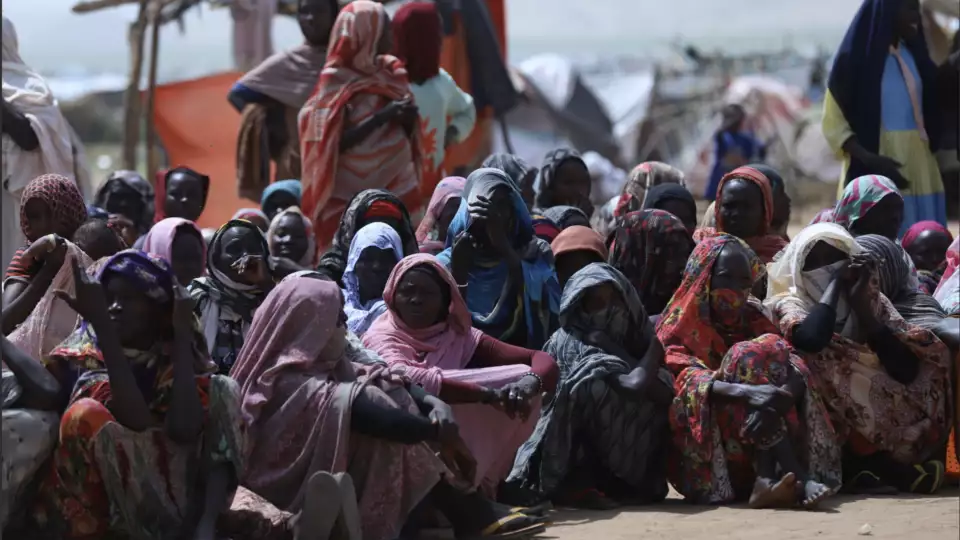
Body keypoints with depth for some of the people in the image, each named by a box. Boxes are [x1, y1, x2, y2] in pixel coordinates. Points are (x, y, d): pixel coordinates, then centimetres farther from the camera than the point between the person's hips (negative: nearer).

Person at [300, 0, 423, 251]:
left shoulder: (391, 72, 9)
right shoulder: (336, 82, -9)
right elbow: (332, 143, -15)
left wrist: (407, 118, -8)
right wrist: (382, 117, -21)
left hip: (396, 185, 6)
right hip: (352, 194, -6)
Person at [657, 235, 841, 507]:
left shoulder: (752, 318, 15)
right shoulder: (680, 326, 4)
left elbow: (794, 368, -4)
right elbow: (686, 377, -18)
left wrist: (783, 395, -29)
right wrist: (747, 392, -37)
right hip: (707, 452, -4)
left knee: (772, 353, -19)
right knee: (754, 359, -22)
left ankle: (768, 478, -37)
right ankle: (796, 476, -40)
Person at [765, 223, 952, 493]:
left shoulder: (871, 300, 10)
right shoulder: (789, 305, 0)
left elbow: (906, 370, -6)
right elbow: (812, 339, -27)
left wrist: (860, 305, -9)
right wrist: (835, 282, -12)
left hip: (878, 423, 4)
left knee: (930, 351, -8)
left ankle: (864, 464, -18)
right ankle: (887, 466, -20)